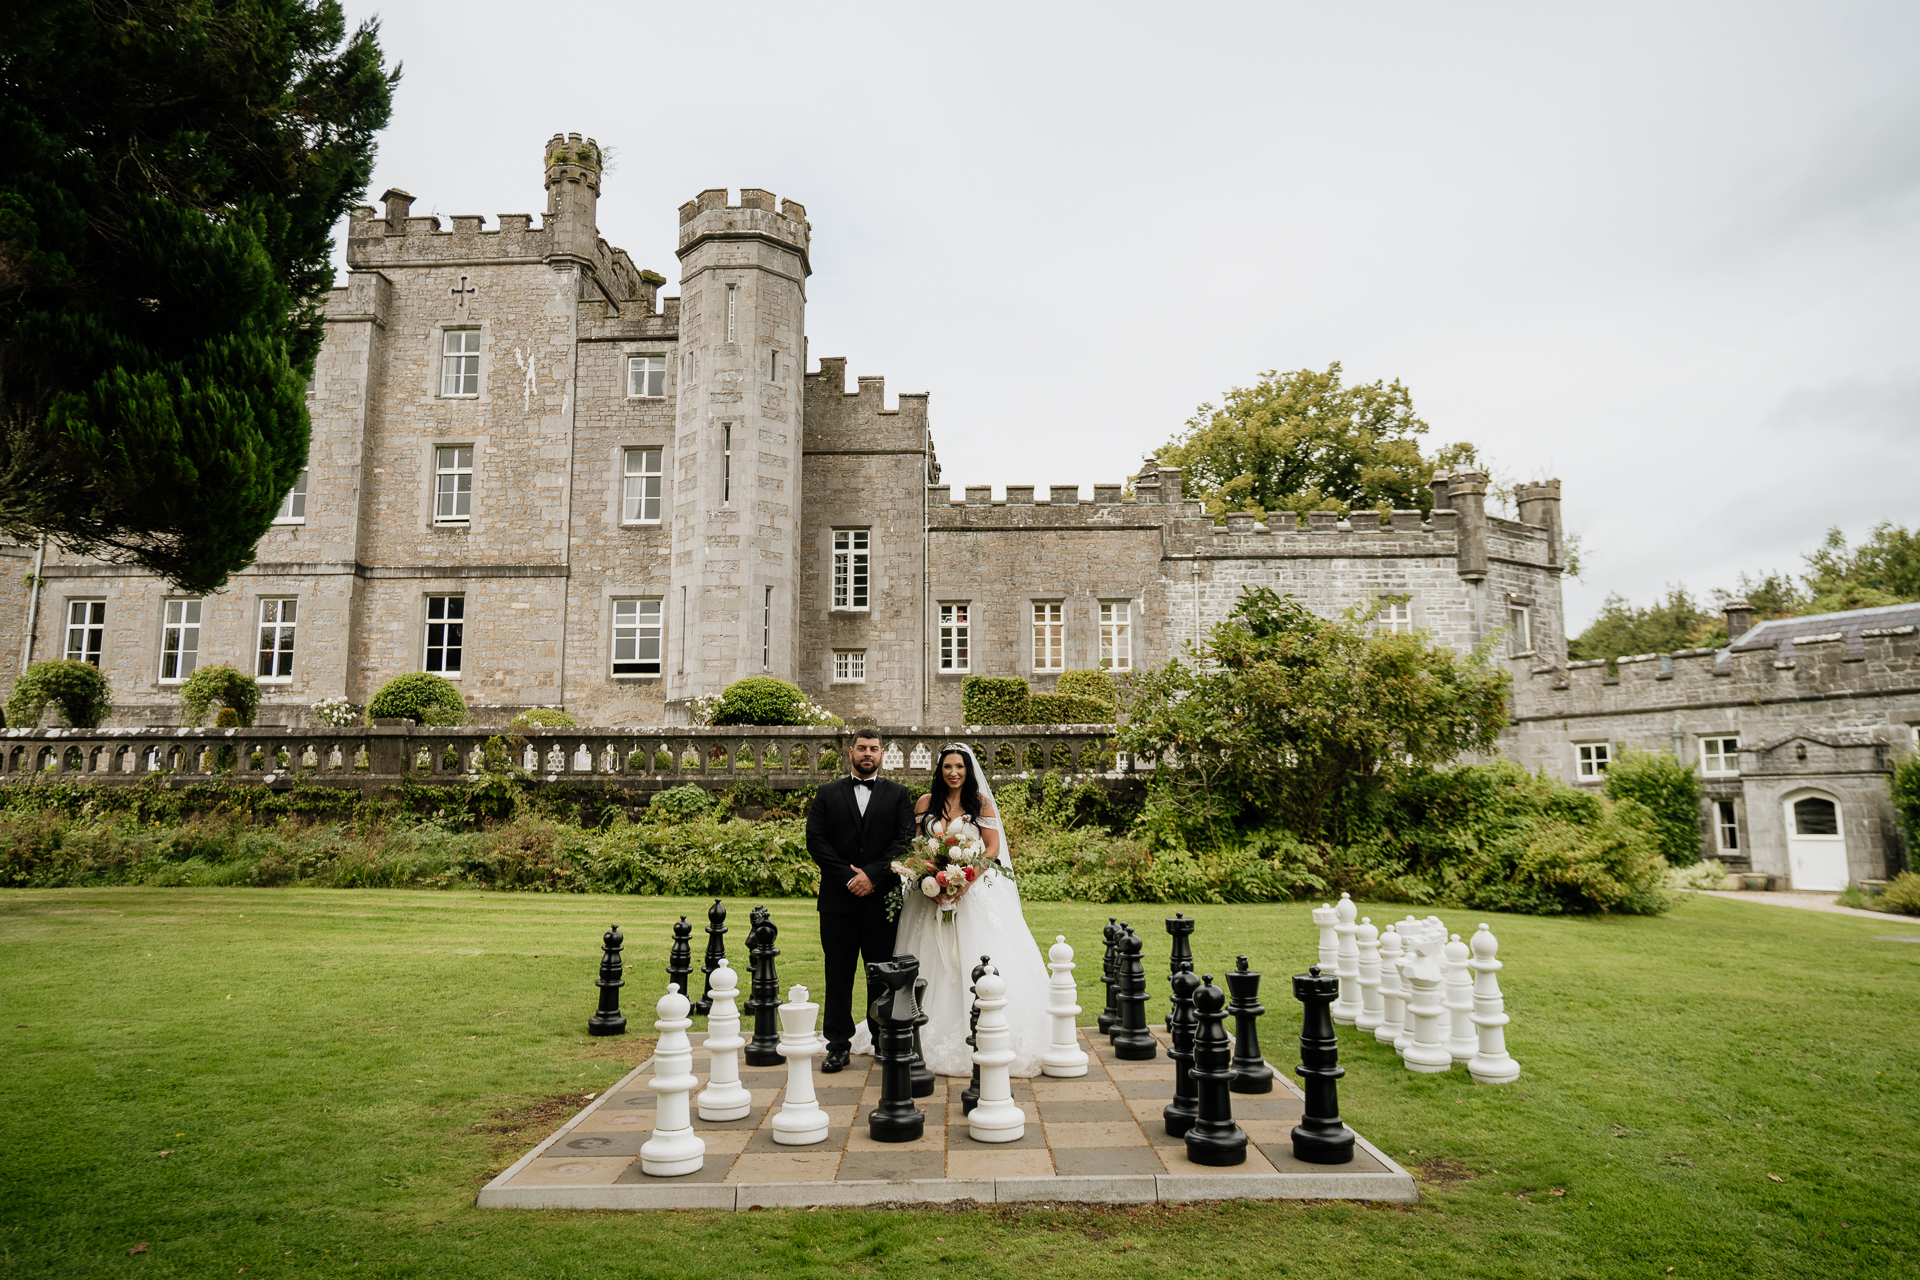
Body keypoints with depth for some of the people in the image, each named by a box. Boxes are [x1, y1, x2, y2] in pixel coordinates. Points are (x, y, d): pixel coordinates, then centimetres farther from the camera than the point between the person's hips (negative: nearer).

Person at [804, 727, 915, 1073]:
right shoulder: (828, 794, 10)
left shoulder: (897, 795, 8)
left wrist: (873, 875, -13)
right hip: (838, 900, 1)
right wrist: (847, 876, -10)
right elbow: (815, 839, 0)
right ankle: (838, 1045, 14)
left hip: (881, 899, 0)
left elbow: (906, 840, -3)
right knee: (838, 974, 5)